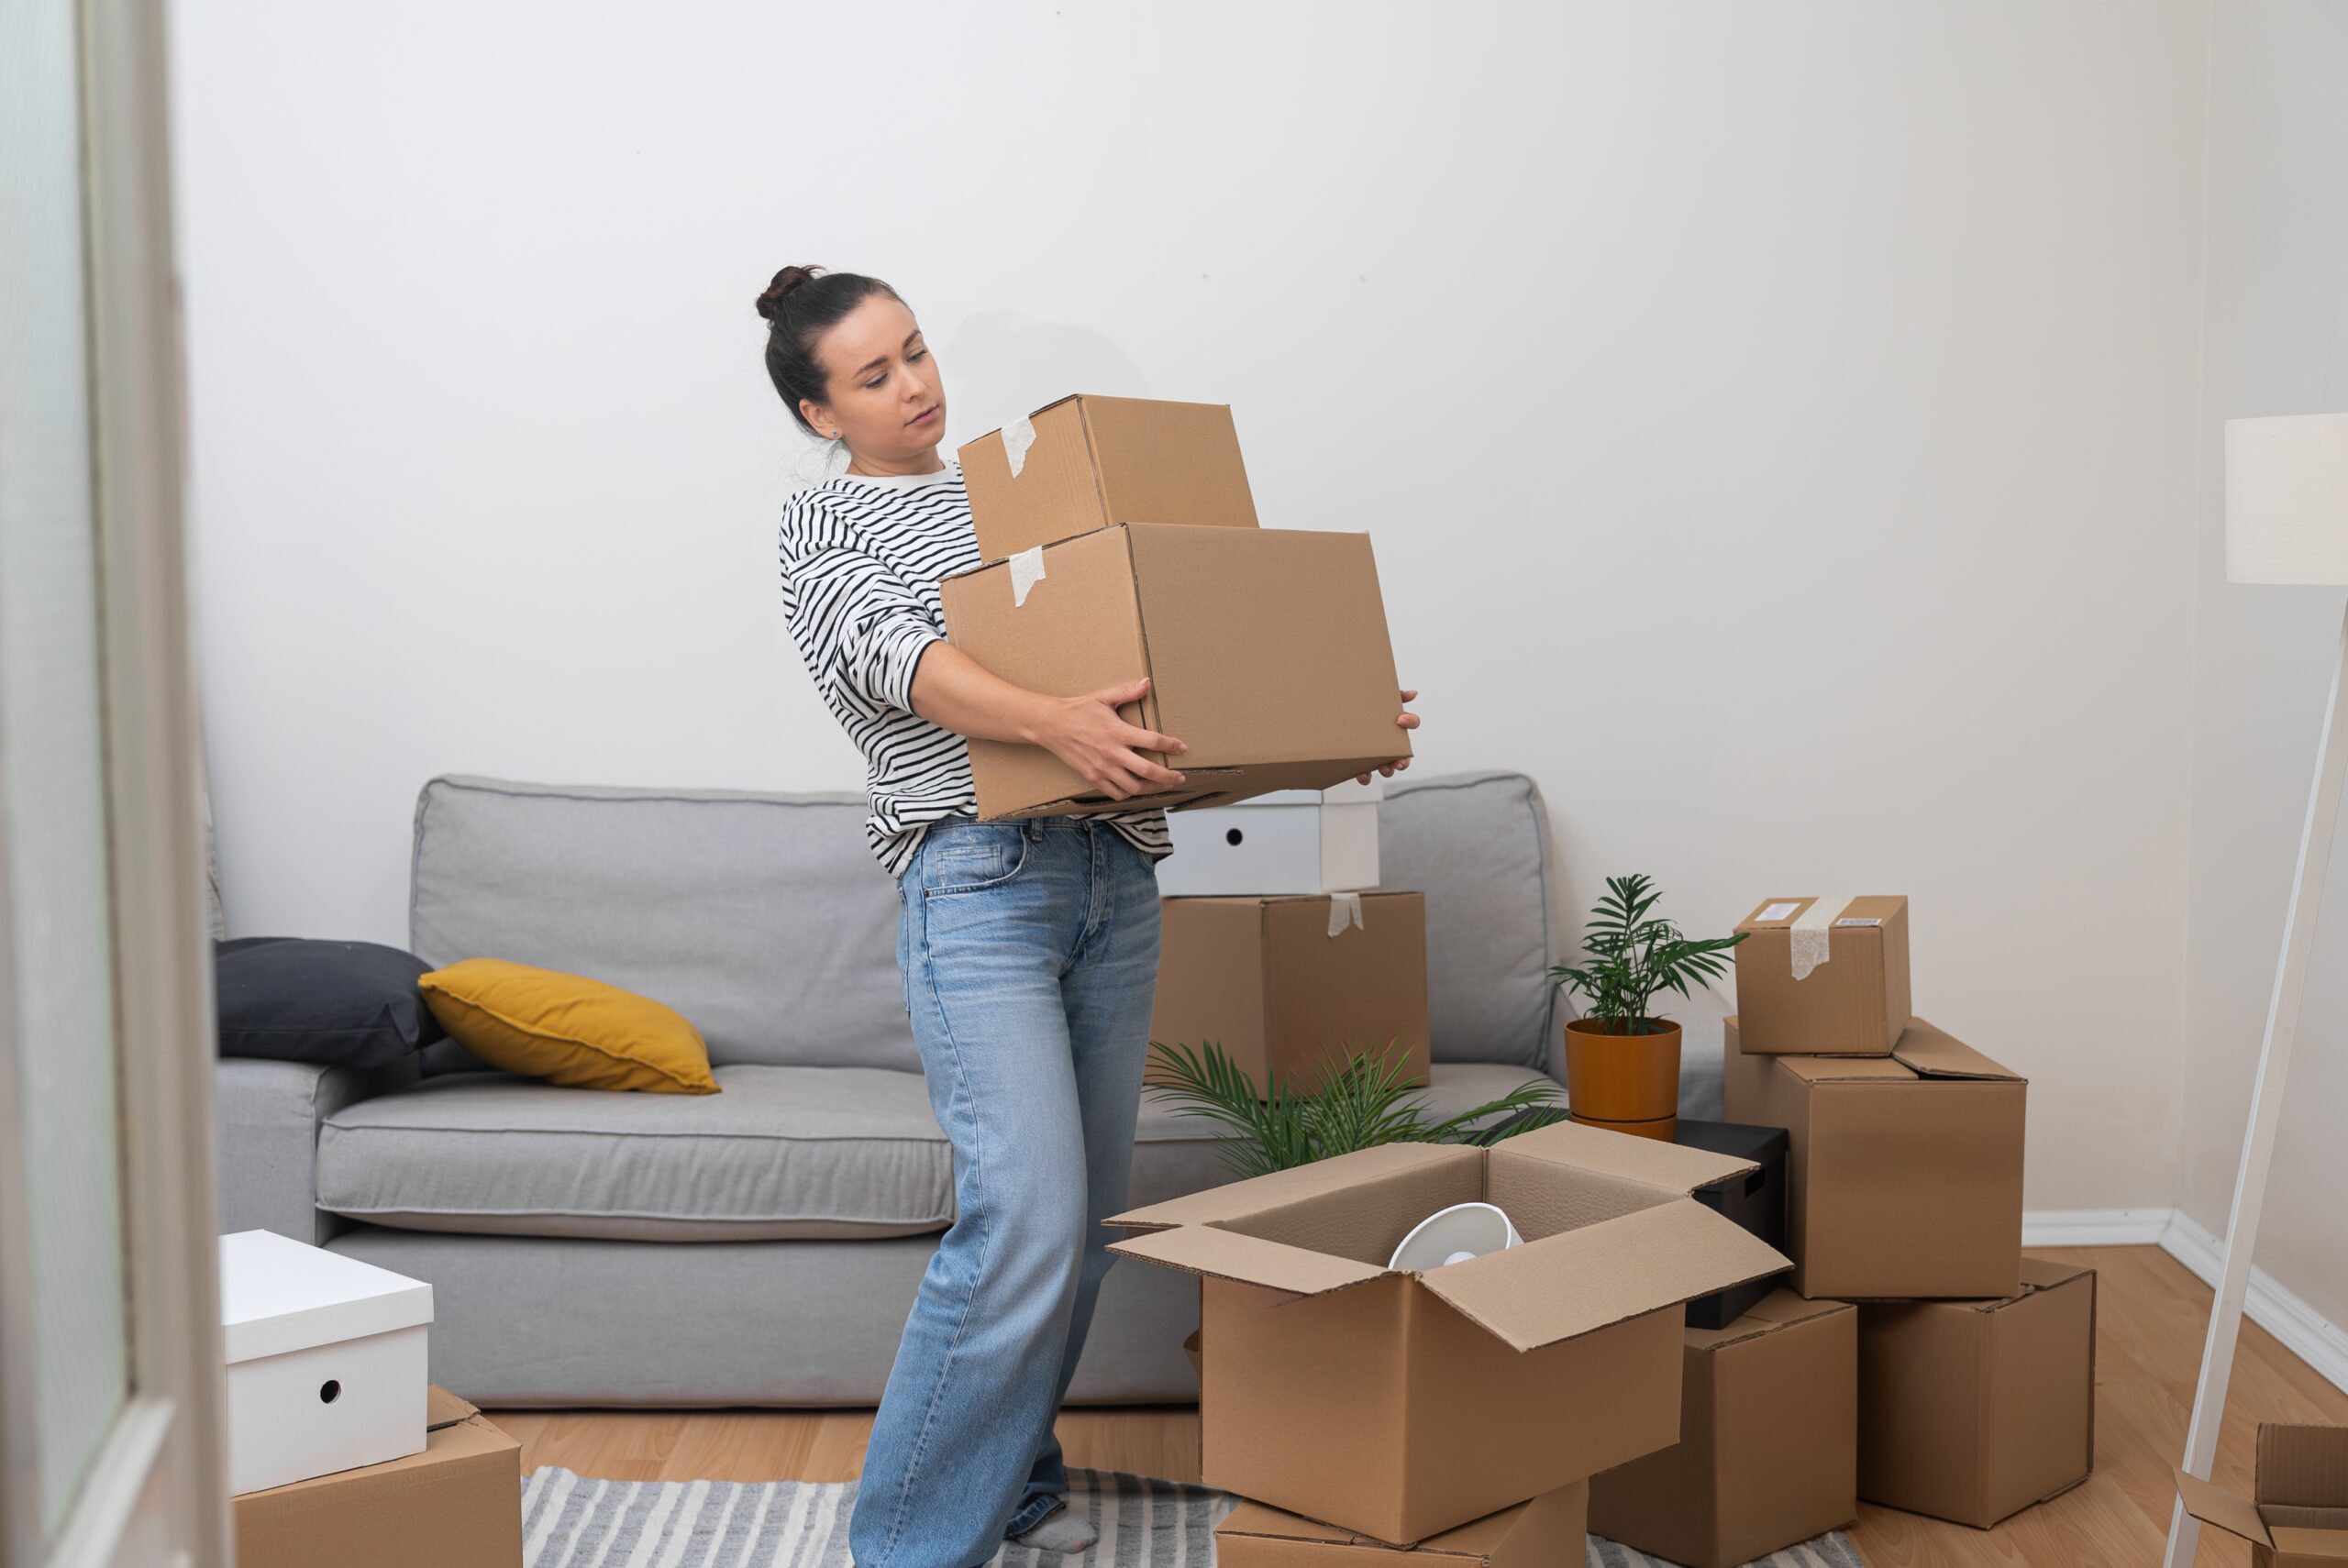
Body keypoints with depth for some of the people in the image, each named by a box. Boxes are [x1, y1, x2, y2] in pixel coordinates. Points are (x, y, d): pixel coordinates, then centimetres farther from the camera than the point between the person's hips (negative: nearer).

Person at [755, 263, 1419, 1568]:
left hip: (1115, 873, 6)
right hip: (981, 881, -6)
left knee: (1087, 1214, 9)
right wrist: (1053, 721, -34)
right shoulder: (825, 525, 5)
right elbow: (898, 656, -15)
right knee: (1027, 1221, -15)